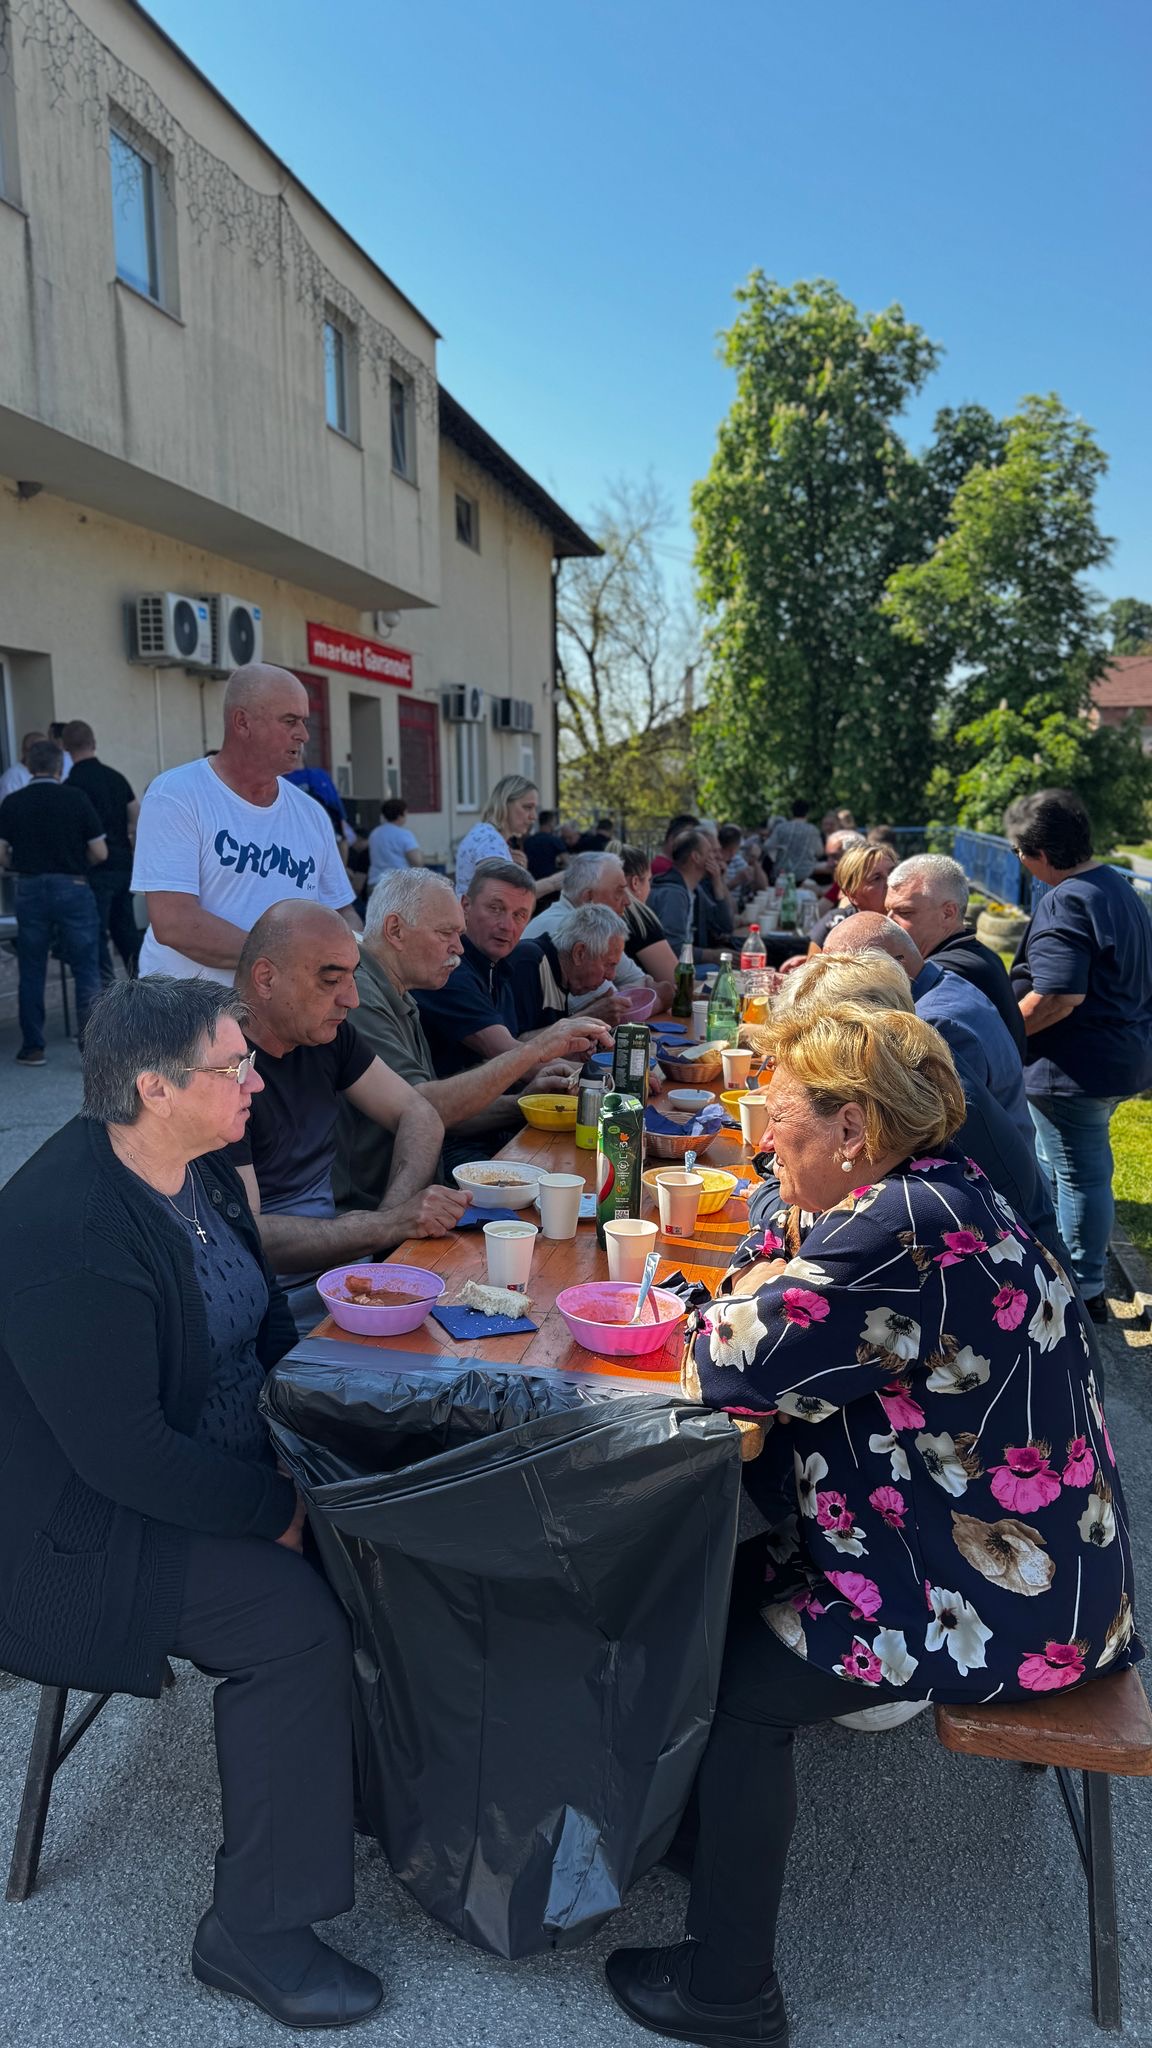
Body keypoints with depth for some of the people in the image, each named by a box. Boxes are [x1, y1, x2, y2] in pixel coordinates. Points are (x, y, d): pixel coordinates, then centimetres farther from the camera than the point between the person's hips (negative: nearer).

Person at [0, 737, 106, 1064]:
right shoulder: (76, 799, -6)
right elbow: (100, 853, -6)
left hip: (29, 890, 2)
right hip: (72, 889, -2)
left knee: (31, 973, 12)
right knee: (86, 971, 3)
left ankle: (32, 1047, 17)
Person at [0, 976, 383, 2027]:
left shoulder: (202, 1167, 0)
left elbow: (264, 1319, 11)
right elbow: (121, 1452, -28)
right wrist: (276, 1510, -20)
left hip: (230, 1459, 8)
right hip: (94, 1527, -8)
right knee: (300, 1623, -23)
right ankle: (255, 1930, -2)